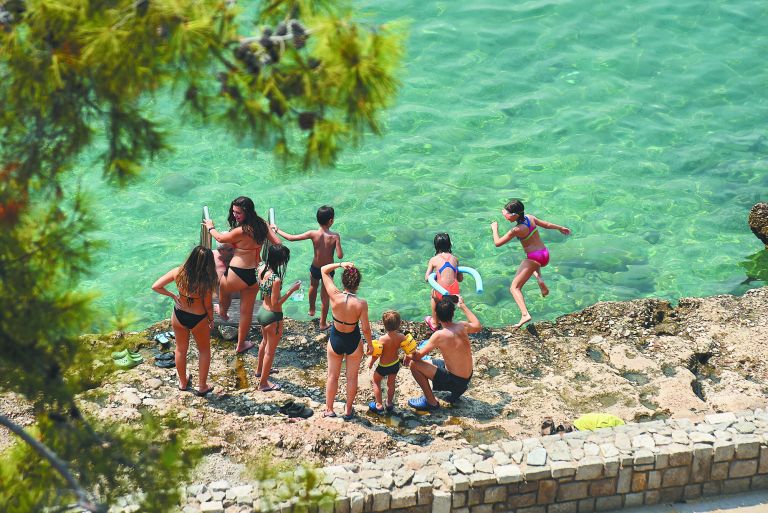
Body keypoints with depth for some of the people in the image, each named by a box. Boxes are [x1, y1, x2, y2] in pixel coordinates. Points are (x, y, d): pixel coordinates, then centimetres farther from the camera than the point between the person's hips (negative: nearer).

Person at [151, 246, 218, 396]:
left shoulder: (178, 272, -20)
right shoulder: (206, 282, -28)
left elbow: (155, 286, -14)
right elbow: (208, 306, -16)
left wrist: (172, 295, -1)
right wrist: (211, 320, 4)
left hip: (179, 316, 3)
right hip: (198, 320, -3)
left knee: (181, 349, 26)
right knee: (204, 351, 23)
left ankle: (183, 382, 44)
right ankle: (202, 386, 30)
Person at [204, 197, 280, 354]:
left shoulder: (242, 231, -22)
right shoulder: (261, 224, -3)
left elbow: (220, 238, -5)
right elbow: (278, 244, 2)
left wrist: (210, 227, 13)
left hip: (238, 275, -6)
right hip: (255, 275, 6)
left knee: (223, 287, 31)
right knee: (247, 311, 17)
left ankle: (223, 312, 61)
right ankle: (240, 345, 32)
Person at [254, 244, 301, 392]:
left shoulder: (262, 268, -10)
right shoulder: (276, 279, -33)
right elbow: (275, 304, -26)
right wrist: (291, 290, -23)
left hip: (262, 312, 8)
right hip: (273, 317, -8)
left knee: (265, 342, 33)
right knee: (270, 351, 11)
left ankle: (260, 370, 55)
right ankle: (263, 383, 26)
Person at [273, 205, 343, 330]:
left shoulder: (313, 234, -22)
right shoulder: (335, 236, -24)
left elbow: (291, 238, -19)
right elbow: (340, 256, -25)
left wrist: (277, 230, -6)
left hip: (315, 268, 2)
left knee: (313, 287, 33)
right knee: (325, 297, 16)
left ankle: (311, 310, 55)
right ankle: (323, 323, 27)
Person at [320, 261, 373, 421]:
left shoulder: (335, 297, -24)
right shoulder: (361, 304, -27)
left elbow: (323, 270, -13)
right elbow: (365, 328, -17)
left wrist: (340, 264, -15)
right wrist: (370, 344, -1)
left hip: (335, 340, 1)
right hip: (353, 342, -1)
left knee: (332, 376, 19)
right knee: (352, 377, 18)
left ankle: (329, 409, 30)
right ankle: (348, 411, 30)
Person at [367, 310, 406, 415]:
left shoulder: (382, 340, -30)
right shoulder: (401, 337, -18)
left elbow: (376, 355, -21)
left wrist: (371, 363, -2)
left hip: (384, 366, -4)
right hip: (395, 364, 4)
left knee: (375, 381, 21)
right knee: (391, 383, 26)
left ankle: (379, 405, 20)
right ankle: (389, 404, 39)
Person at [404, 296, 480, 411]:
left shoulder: (439, 335, -24)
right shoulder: (463, 326, -7)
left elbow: (419, 355, -15)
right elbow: (477, 327, 18)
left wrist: (409, 356, 7)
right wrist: (463, 306, 23)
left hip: (454, 380, -7)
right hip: (467, 378, 7)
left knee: (414, 365, -5)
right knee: (428, 362, 26)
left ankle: (431, 402, 3)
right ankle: (458, 389, 20)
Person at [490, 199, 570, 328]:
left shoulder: (516, 230, -18)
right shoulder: (530, 218, 1)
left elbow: (497, 243, -12)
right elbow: (546, 225, 17)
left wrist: (494, 229, 5)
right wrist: (560, 228, 35)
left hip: (533, 258, -8)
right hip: (545, 255, 8)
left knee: (514, 287, -4)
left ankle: (525, 314, -23)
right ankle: (539, 280, 16)